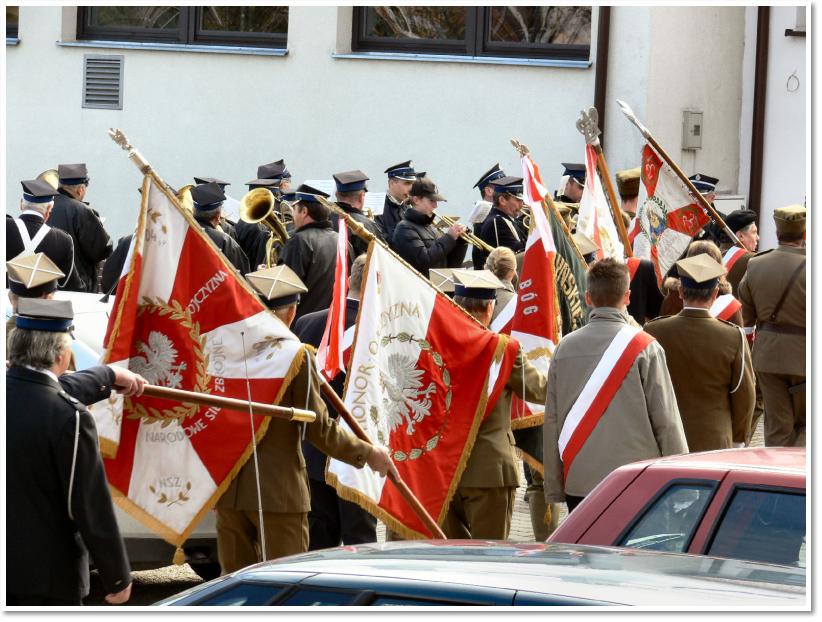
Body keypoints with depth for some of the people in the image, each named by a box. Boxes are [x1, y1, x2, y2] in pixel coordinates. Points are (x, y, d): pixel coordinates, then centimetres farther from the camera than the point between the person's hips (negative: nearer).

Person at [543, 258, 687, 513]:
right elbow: (666, 422, -4)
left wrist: (554, 491, 15)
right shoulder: (644, 348, -5)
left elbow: (551, 423, 9)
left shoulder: (565, 347, 6)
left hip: (578, 483, 3)